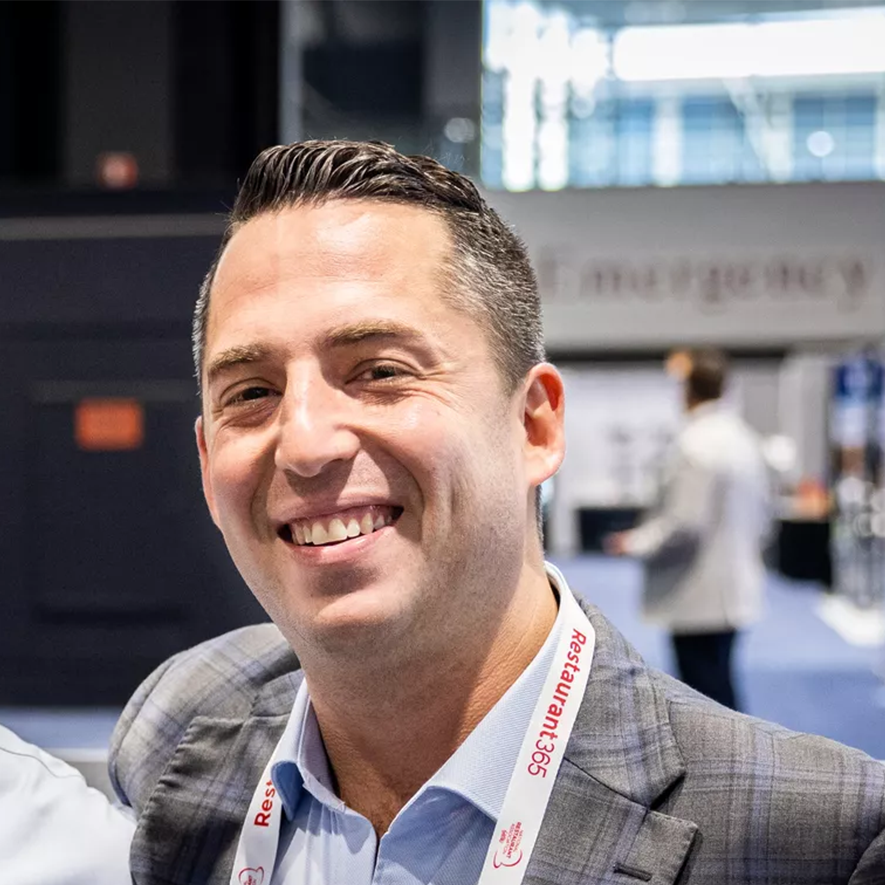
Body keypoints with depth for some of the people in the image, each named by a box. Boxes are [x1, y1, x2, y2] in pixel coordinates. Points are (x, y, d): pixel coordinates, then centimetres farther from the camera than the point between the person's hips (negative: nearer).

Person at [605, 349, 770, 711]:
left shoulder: (695, 443, -18)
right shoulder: (744, 439, 7)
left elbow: (685, 524, -20)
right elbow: (762, 515, 13)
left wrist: (635, 542, -7)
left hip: (700, 599, -9)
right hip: (733, 591, 9)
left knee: (708, 694, -1)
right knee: (717, 685, 19)